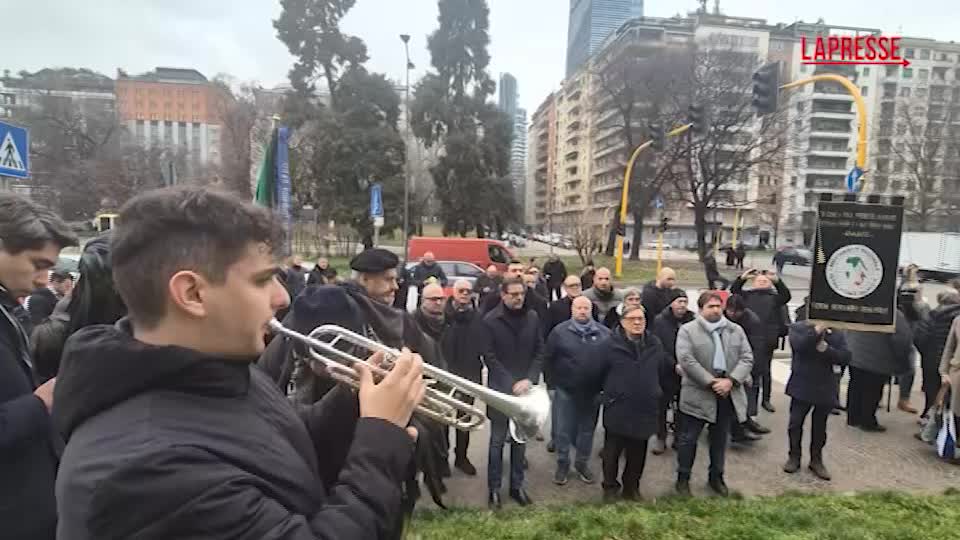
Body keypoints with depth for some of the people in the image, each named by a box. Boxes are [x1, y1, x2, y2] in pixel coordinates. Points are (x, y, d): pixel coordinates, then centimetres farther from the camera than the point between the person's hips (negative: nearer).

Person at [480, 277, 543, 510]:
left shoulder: (532, 317, 0)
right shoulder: (490, 320, -9)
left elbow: (540, 351, 3)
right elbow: (489, 357, -9)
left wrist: (529, 379, -10)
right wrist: (511, 383, -15)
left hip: (525, 388, 3)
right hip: (500, 388, -3)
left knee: (520, 439, 13)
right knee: (498, 440, 6)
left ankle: (517, 485, 26)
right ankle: (494, 488, 18)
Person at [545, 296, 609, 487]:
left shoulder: (604, 333, -2)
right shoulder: (559, 331, -6)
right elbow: (548, 359, -1)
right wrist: (554, 383, -2)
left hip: (592, 392, 2)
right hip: (566, 391, -2)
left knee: (587, 429, 15)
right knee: (563, 430, 5)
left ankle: (582, 463, 32)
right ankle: (562, 465, 23)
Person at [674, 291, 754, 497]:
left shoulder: (736, 330, 8)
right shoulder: (687, 330, -5)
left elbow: (747, 358, 1)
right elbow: (686, 360, -14)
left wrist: (731, 380, -14)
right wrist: (711, 382, -18)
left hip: (728, 394, 4)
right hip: (698, 394, -4)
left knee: (720, 439, 16)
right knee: (688, 438, 5)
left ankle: (717, 477, 33)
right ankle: (683, 478, 19)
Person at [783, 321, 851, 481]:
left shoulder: (836, 333, 2)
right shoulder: (797, 328, -4)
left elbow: (845, 358, -5)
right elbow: (798, 345, -23)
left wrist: (826, 349, -19)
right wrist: (816, 330, -22)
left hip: (825, 389, 2)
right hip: (802, 387, -2)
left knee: (819, 426, 13)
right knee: (795, 423, 5)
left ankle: (816, 460, 28)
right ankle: (794, 457, 23)